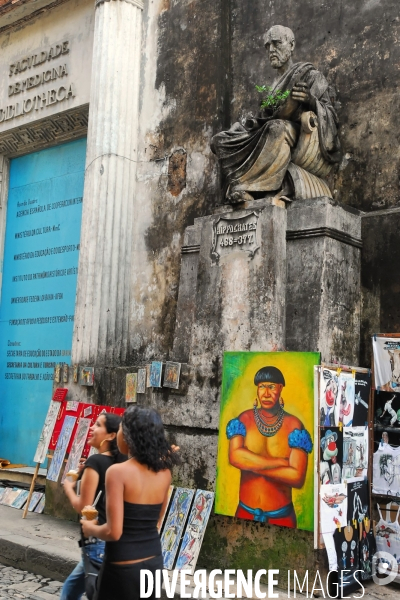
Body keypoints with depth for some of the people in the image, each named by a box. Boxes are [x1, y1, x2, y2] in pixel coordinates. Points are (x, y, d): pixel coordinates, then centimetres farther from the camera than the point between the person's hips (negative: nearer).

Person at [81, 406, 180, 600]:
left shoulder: (118, 472, -17)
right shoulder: (164, 473, 0)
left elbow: (114, 532, -18)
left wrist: (90, 528, 1)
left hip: (123, 567, -6)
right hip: (154, 562, 6)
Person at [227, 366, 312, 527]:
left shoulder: (293, 425, -10)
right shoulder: (245, 419, -5)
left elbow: (297, 477, -19)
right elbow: (235, 457, -21)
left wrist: (252, 465, -16)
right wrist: (280, 462, -21)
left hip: (281, 515, -1)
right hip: (245, 512, 2)